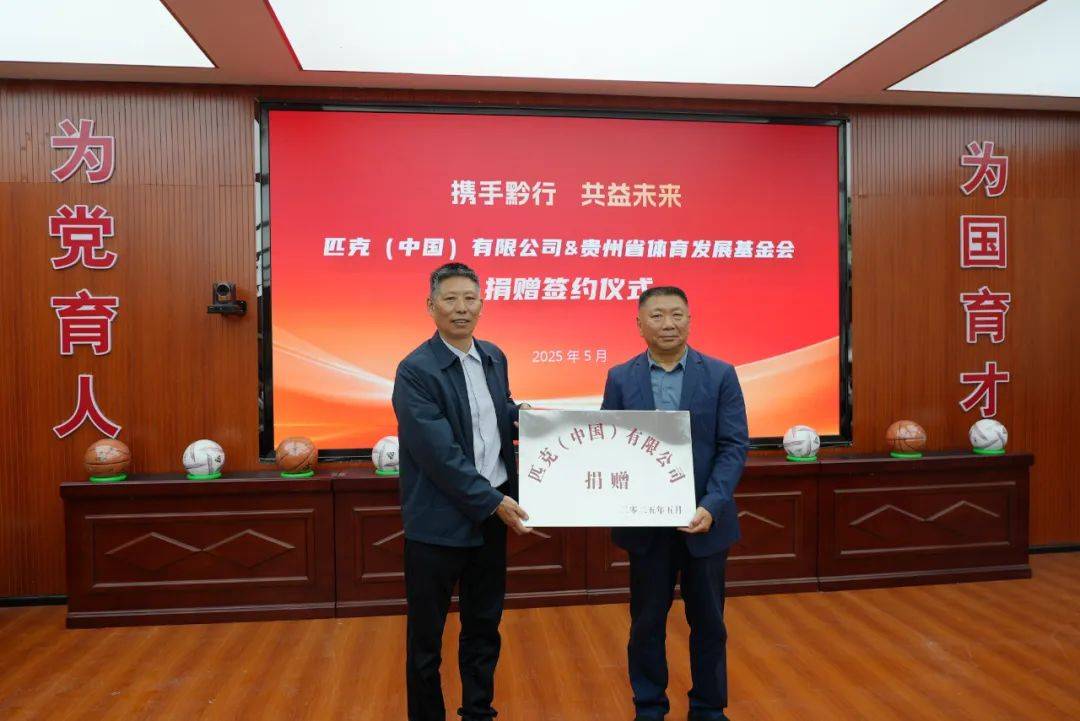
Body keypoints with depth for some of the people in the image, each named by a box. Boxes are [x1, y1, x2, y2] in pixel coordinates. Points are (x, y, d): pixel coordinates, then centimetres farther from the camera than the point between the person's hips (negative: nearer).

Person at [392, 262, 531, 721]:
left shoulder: (494, 358, 6)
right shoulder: (415, 371, -16)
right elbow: (440, 454, -21)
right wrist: (494, 502, -19)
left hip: (492, 513, 7)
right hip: (440, 521, -6)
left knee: (484, 625, 20)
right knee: (426, 635, 11)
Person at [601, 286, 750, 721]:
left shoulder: (721, 374, -2)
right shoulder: (620, 378, 1)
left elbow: (734, 446, -6)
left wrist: (712, 506, -18)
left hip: (704, 521, 0)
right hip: (645, 523, 0)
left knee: (708, 621, 14)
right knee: (647, 621, 13)